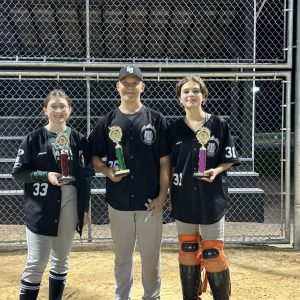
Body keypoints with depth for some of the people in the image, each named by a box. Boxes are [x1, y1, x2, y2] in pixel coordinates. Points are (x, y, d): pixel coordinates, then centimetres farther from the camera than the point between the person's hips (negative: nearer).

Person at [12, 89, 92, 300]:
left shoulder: (79, 140, 3)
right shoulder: (34, 139, -3)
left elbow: (86, 176, 7)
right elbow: (18, 173, -3)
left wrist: (85, 208, 5)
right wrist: (46, 175, -16)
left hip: (69, 205, 3)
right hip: (41, 207, -3)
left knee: (61, 260, 13)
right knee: (36, 263, -4)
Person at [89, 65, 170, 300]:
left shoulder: (156, 120, -1)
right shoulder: (107, 121, 3)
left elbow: (164, 162, -2)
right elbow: (95, 158, 9)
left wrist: (162, 196, -8)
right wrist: (108, 171, -11)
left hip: (150, 202, -1)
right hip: (118, 201, 1)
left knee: (151, 255, 8)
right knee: (122, 256, 14)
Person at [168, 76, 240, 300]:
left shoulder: (219, 125, -3)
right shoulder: (175, 129, 3)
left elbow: (229, 160, 2)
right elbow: (170, 165, 8)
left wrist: (216, 170, -17)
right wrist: (170, 194, 4)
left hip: (211, 199, -2)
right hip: (184, 199, 3)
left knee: (213, 254, 1)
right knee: (188, 252, 11)